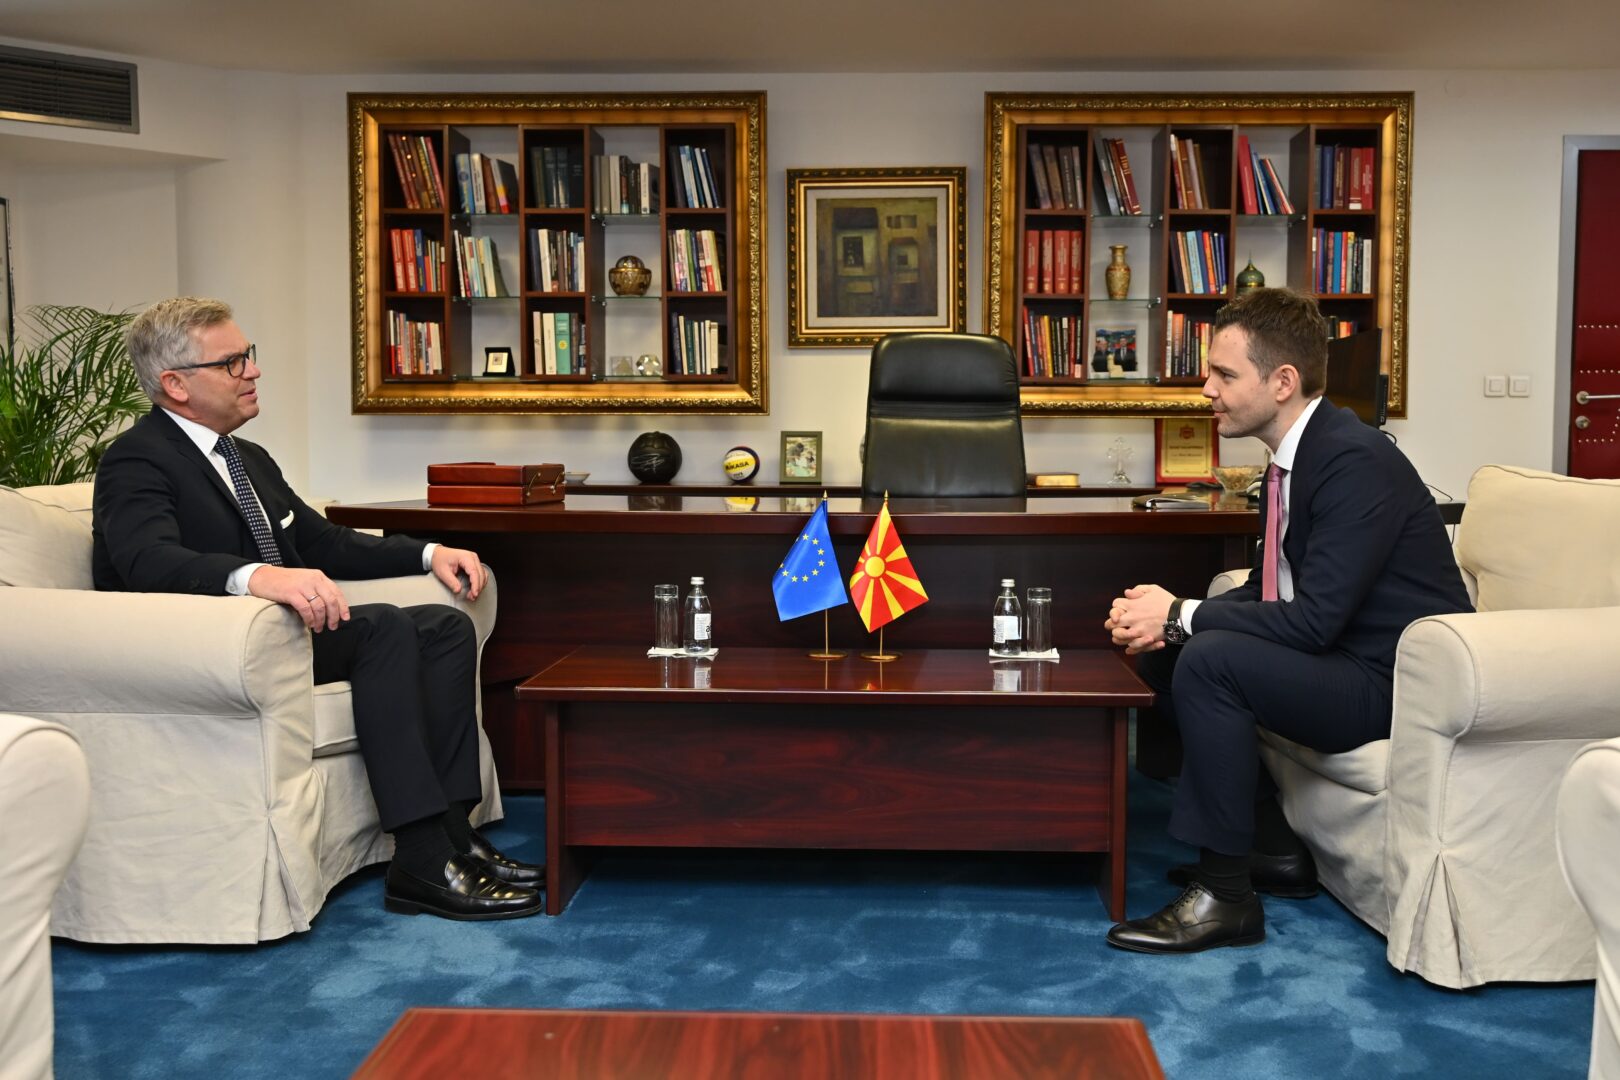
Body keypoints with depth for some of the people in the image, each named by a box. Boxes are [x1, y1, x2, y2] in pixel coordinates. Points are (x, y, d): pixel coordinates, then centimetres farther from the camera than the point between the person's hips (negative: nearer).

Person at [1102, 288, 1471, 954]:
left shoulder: (1356, 461, -21)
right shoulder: (1291, 461, 8)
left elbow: (1314, 619, -27)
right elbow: (1266, 591, 13)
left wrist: (1181, 617, -19)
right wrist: (1167, 616, -5)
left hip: (1395, 685, -10)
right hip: (1339, 658, 10)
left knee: (1210, 660, -27)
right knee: (1163, 656, 6)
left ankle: (1224, 895, -15)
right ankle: (1275, 850, 12)